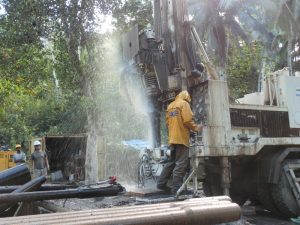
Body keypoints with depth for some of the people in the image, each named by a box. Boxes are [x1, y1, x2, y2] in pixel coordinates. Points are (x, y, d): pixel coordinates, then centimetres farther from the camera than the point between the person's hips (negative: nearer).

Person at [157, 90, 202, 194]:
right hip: (182, 138, -8)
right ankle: (176, 188, -5)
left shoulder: (170, 105, 20)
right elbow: (187, 120, -12)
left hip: (172, 138, 8)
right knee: (181, 164, -5)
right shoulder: (184, 103, -2)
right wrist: (195, 127, 2)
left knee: (172, 162, 16)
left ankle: (161, 183, 16)